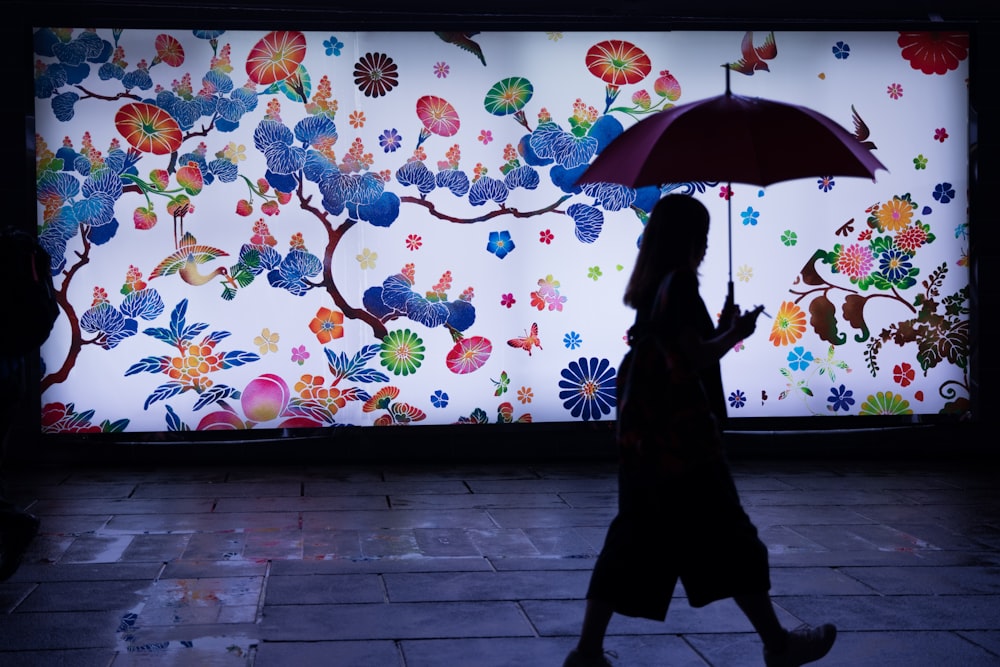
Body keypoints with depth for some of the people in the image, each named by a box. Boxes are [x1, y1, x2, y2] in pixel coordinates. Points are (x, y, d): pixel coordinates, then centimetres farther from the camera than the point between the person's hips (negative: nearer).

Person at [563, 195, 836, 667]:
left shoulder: (651, 288, 14)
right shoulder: (679, 285, -13)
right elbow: (695, 358, -18)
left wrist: (723, 329, 16)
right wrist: (737, 332, -3)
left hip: (646, 435, 9)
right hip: (680, 436, -9)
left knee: (635, 539, 10)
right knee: (728, 537, 2)